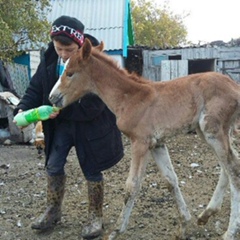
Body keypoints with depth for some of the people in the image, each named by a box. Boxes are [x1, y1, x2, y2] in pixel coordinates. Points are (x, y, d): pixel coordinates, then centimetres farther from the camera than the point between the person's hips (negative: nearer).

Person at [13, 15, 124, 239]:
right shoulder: (50, 59, -6)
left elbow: (93, 105, -26)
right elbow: (36, 88, -1)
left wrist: (62, 109, -31)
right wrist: (23, 108, -19)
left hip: (90, 125, -5)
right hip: (61, 123, 5)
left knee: (92, 170, 6)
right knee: (53, 165, 10)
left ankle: (95, 217, 24)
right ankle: (53, 211, 30)